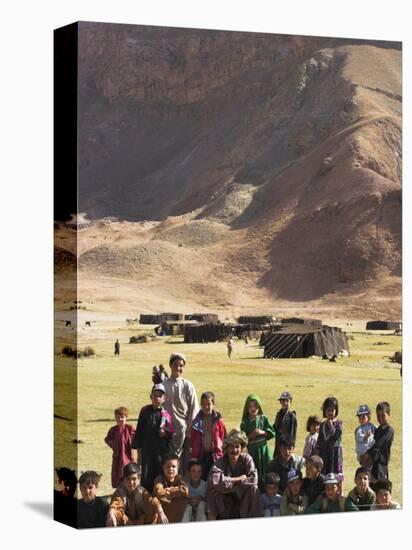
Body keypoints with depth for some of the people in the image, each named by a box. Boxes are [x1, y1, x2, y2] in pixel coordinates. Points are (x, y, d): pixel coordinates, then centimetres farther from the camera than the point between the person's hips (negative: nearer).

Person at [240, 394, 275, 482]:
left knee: (264, 472, 0)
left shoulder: (263, 419, 4)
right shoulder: (245, 423, 2)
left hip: (263, 449, 1)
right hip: (251, 451, -1)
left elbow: (272, 433, 3)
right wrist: (250, 436, -15)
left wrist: (262, 432, -11)